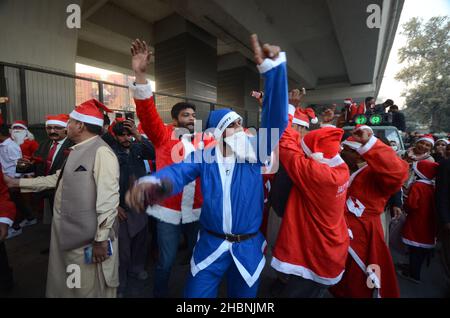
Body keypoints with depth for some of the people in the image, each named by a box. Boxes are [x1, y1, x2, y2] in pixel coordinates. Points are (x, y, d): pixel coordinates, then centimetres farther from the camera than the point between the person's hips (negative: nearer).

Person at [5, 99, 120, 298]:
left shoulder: (101, 152, -23)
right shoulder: (78, 150, 11)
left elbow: (108, 199, -26)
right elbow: (58, 179, 21)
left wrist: (101, 239, -23)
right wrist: (18, 182, 20)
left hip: (88, 240, -9)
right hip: (69, 235, 9)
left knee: (89, 290, 12)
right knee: (65, 285, 28)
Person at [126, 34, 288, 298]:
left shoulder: (254, 152, -6)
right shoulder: (204, 156, -7)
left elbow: (276, 119, -17)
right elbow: (178, 172, -25)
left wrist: (272, 66, -27)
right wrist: (152, 183, -49)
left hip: (248, 246, 1)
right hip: (211, 244, 0)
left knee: (243, 295, 23)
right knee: (197, 294, 15)